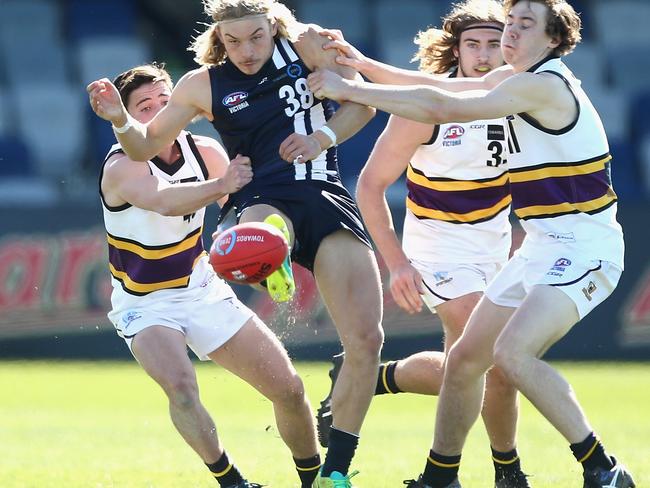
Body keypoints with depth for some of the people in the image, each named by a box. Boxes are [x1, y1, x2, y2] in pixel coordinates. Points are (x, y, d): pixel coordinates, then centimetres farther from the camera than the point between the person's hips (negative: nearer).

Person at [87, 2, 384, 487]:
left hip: (326, 197, 1)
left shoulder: (306, 44, 8)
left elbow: (362, 103, 12)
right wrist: (120, 120, -6)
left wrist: (323, 139, -7)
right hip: (261, 201, -1)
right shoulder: (202, 85, 9)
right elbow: (146, 147, 16)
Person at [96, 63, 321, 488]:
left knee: (289, 388, 2)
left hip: (203, 290, 5)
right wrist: (219, 185, -64)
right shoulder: (122, 168, -25)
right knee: (182, 388, -33)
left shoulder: (205, 152, -8)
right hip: (146, 306, -5)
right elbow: (164, 202, -46)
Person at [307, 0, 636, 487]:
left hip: (583, 245, -10)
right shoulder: (516, 79, 10)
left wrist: (350, 89, -15)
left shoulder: (543, 85, -18)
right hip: (543, 245, 10)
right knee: (464, 359, 11)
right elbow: (440, 89, 18)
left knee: (513, 352, -28)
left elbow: (439, 107, -20)